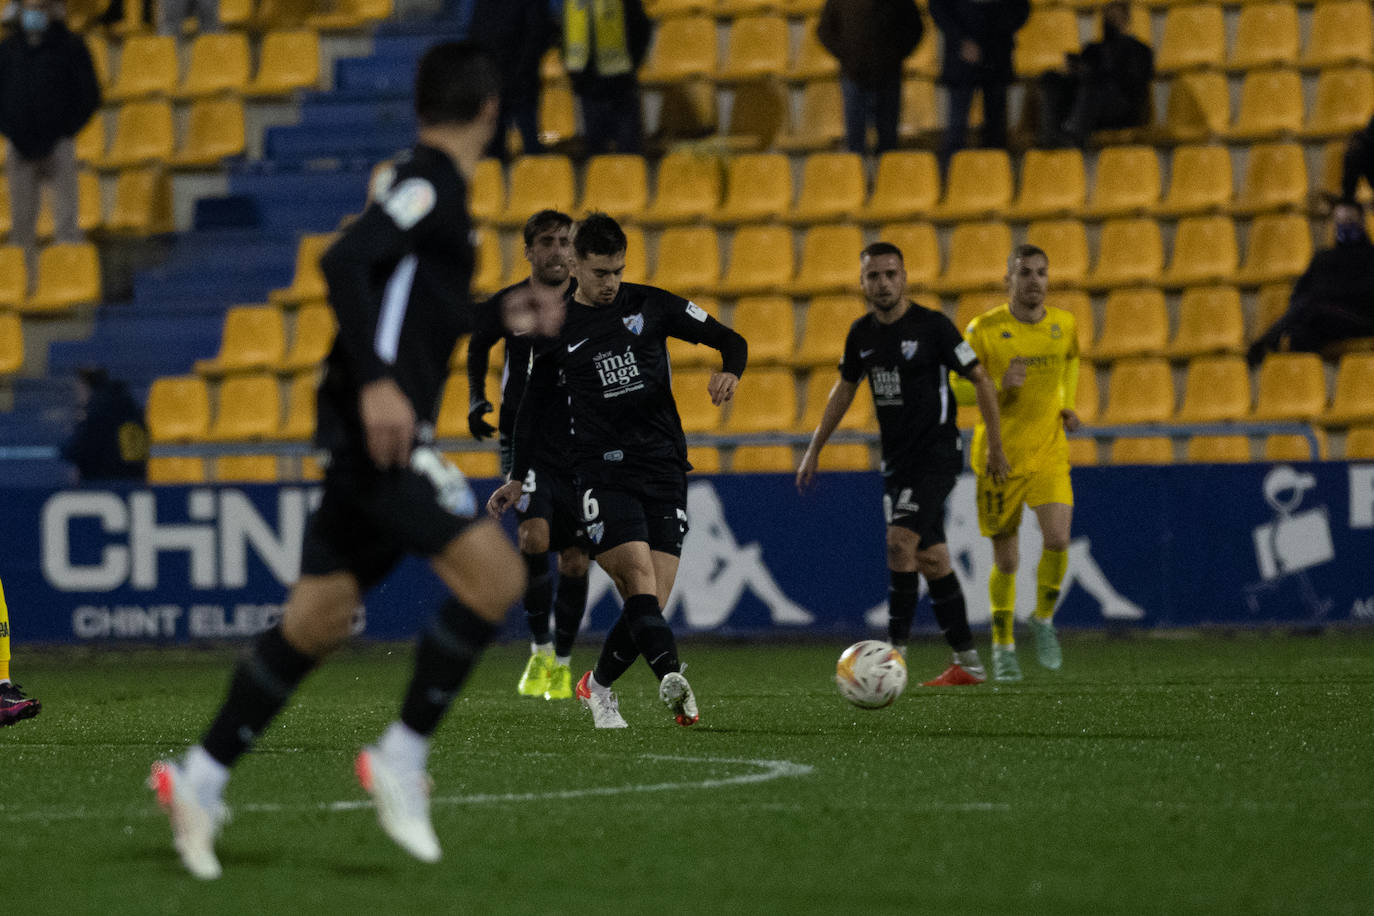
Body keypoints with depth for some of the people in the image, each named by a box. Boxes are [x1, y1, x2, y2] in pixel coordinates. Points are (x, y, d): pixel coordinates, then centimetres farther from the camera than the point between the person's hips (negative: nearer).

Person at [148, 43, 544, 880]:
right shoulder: (428, 184, -8)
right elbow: (344, 262, -22)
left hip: (380, 432, 10)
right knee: (495, 574, -17)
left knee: (320, 616, 10)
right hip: (379, 427, -10)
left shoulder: (431, 187, 20)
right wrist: (376, 380, -29)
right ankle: (404, 756, -12)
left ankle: (202, 778, 13)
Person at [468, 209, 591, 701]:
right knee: (534, 539, -23)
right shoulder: (508, 305, -3)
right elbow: (477, 346, 17)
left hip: (582, 451, 2)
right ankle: (540, 650, -8)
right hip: (526, 443, -2)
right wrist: (477, 398, 8)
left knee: (575, 562, 4)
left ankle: (563, 664, 21)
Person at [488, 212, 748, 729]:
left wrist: (730, 372, -14)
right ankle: (671, 679, -38)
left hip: (664, 468, 2)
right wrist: (518, 479, 20)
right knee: (641, 581, -23)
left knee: (650, 603, -2)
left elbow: (731, 341, 9)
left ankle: (598, 686, 20)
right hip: (602, 471, -2)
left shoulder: (651, 305, 7)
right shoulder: (555, 330, 5)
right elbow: (533, 404, 18)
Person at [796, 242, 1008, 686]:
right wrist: (814, 449, 21)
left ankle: (895, 652, -17)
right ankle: (967, 662, 15)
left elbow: (981, 380, -6)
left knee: (900, 541, -20)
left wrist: (995, 446, -6)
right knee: (930, 557, 8)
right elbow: (844, 389, 21)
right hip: (896, 460, 6)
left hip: (936, 454, -6)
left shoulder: (932, 325, -11)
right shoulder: (862, 333, 6)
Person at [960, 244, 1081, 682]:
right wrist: (999, 386, -20)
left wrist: (1067, 404, 9)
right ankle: (1003, 645, 21)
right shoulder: (984, 329, -9)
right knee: (1006, 559, 2)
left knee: (1057, 539, -17)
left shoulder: (1064, 325, 2)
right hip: (999, 456, -2)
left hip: (1049, 453, 2)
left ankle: (1044, 620, 8)